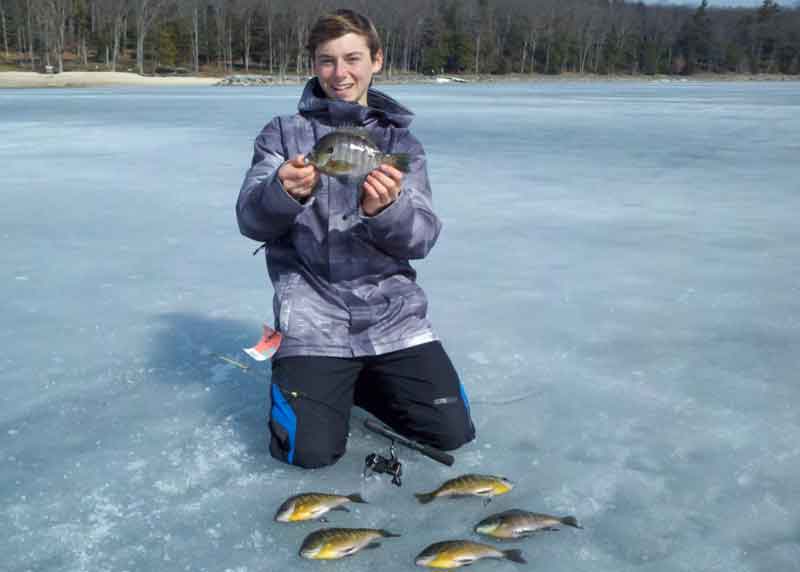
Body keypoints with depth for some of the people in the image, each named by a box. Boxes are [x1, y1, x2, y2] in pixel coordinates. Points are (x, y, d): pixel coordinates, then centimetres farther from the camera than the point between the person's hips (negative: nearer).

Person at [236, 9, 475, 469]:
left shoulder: (402, 142, 8)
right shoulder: (284, 134, 5)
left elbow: (422, 238, -4)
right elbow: (251, 220, -6)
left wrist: (383, 210, -26)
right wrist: (285, 192, -29)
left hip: (392, 313, 2)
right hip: (314, 317, -2)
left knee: (453, 433, -3)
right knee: (313, 452, -14)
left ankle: (363, 382, 23)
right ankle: (310, 381, 19)